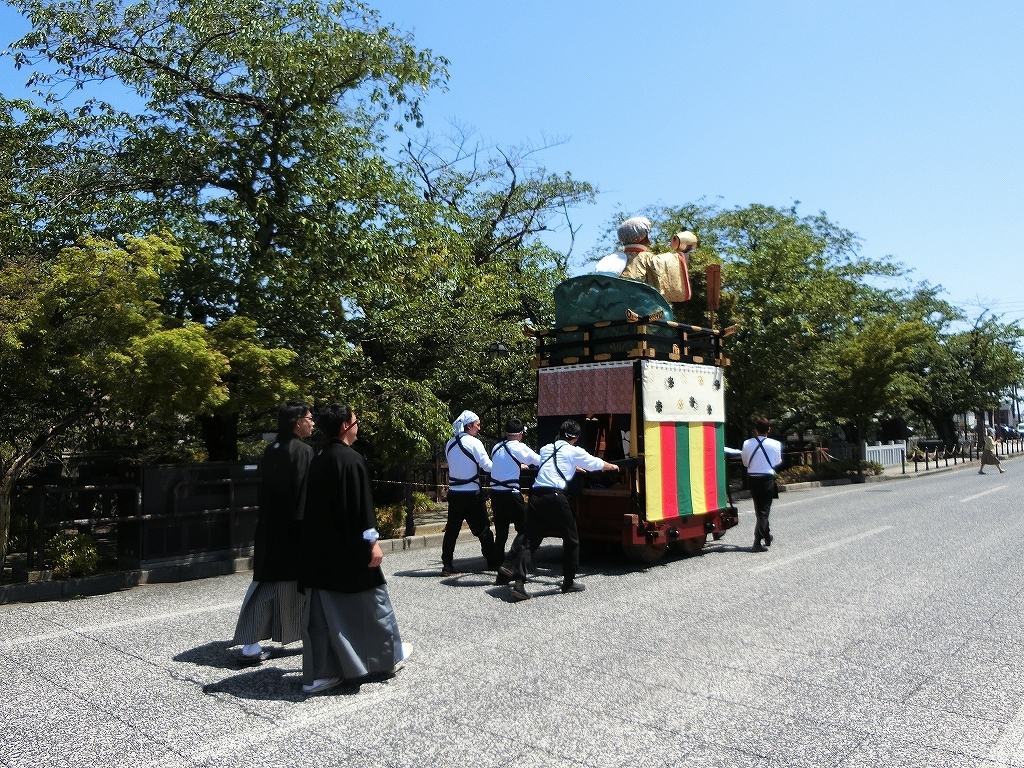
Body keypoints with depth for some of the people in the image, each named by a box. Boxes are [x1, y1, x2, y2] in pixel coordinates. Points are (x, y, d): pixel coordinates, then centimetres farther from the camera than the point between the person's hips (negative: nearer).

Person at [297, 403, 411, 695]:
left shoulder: (317, 460, 8)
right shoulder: (351, 459, -17)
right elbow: (362, 506, -20)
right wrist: (372, 542, -16)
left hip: (319, 548, 7)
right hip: (348, 549, -7)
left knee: (321, 610, 9)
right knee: (370, 596, 10)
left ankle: (318, 673, 12)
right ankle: (390, 654, 27)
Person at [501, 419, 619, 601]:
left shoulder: (545, 449, 22)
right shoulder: (574, 452, 7)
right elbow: (596, 464, 23)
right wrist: (612, 466, 44)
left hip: (536, 496, 5)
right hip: (555, 498, -5)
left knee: (529, 540, 5)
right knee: (571, 540, 13)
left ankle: (518, 583, -11)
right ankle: (568, 582, 21)